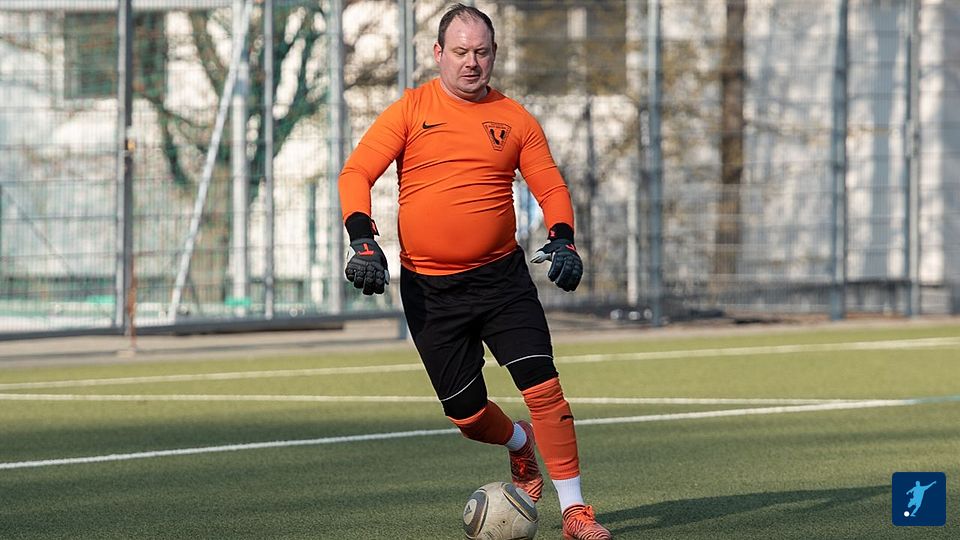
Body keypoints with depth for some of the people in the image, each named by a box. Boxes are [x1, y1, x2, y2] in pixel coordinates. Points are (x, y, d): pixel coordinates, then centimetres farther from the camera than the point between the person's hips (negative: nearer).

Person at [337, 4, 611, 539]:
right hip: (429, 289, 0)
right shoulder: (411, 110, 0)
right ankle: (521, 444, 38)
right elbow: (356, 173, -5)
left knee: (543, 387, -13)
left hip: (503, 277, 0)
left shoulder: (514, 118, 5)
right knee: (465, 410, 3)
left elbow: (550, 186, 8)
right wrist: (363, 239, -20)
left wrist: (562, 240, -11)